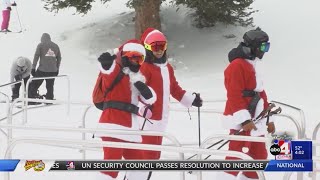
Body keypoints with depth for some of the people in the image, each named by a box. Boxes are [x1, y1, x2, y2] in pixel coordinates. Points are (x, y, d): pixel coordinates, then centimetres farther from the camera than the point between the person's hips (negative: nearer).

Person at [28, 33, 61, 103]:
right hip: (53, 71, 4)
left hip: (42, 70, -3)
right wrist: (57, 69, 23)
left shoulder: (40, 45, 1)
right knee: (50, 87, 13)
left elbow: (36, 57, -4)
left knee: (34, 85, 4)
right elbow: (59, 58, 15)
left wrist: (33, 68, -2)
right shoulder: (56, 46, 12)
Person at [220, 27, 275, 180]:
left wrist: (269, 118, 23)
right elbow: (235, 95, -20)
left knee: (259, 156, 13)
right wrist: (244, 119, -25)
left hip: (255, 121, 10)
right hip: (242, 122, -10)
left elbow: (260, 94, 24)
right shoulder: (237, 66, -13)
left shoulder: (252, 66, 20)